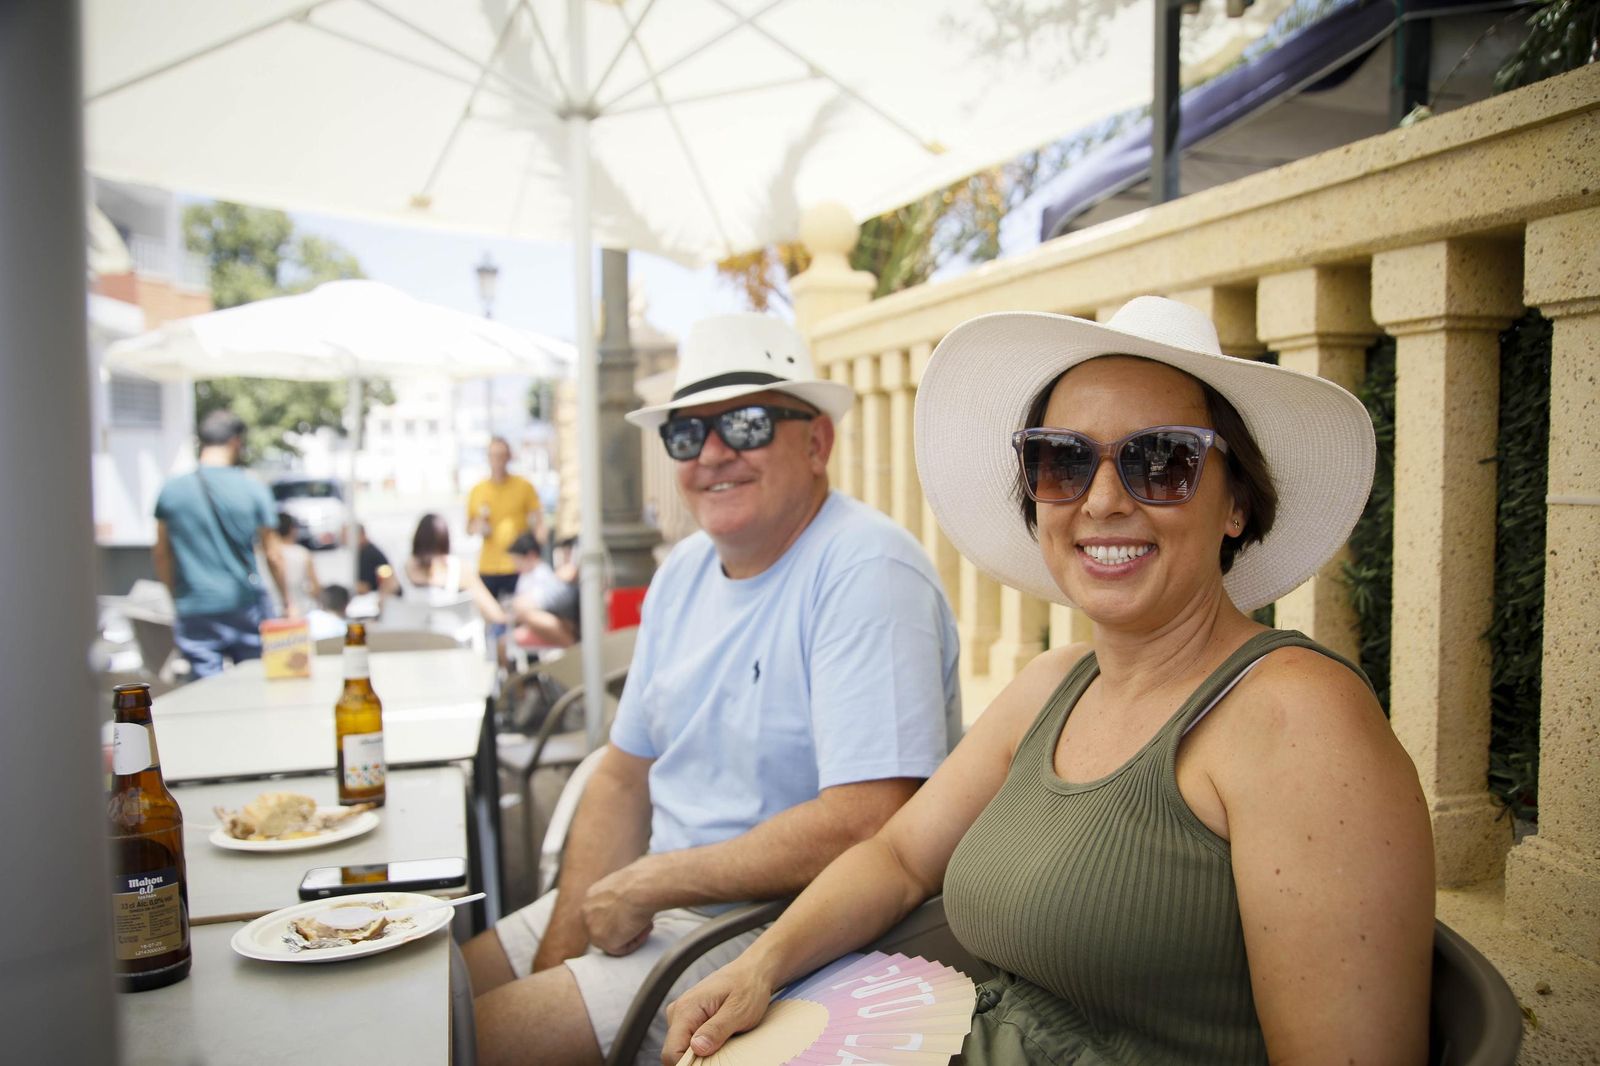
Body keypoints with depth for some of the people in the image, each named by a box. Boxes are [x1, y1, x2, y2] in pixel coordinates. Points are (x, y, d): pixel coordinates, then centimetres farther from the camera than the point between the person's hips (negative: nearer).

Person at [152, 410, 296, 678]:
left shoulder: (171, 490, 1)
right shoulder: (253, 489, -5)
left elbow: (160, 554, 9)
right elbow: (273, 555, -2)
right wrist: (288, 603, 8)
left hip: (194, 614, 1)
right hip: (245, 606, -1)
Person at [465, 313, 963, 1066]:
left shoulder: (865, 571, -20)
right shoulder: (684, 572, 6)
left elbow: (867, 825, -28)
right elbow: (625, 776, 10)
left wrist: (647, 884, -16)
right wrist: (562, 949, -3)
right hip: (659, 902, 8)